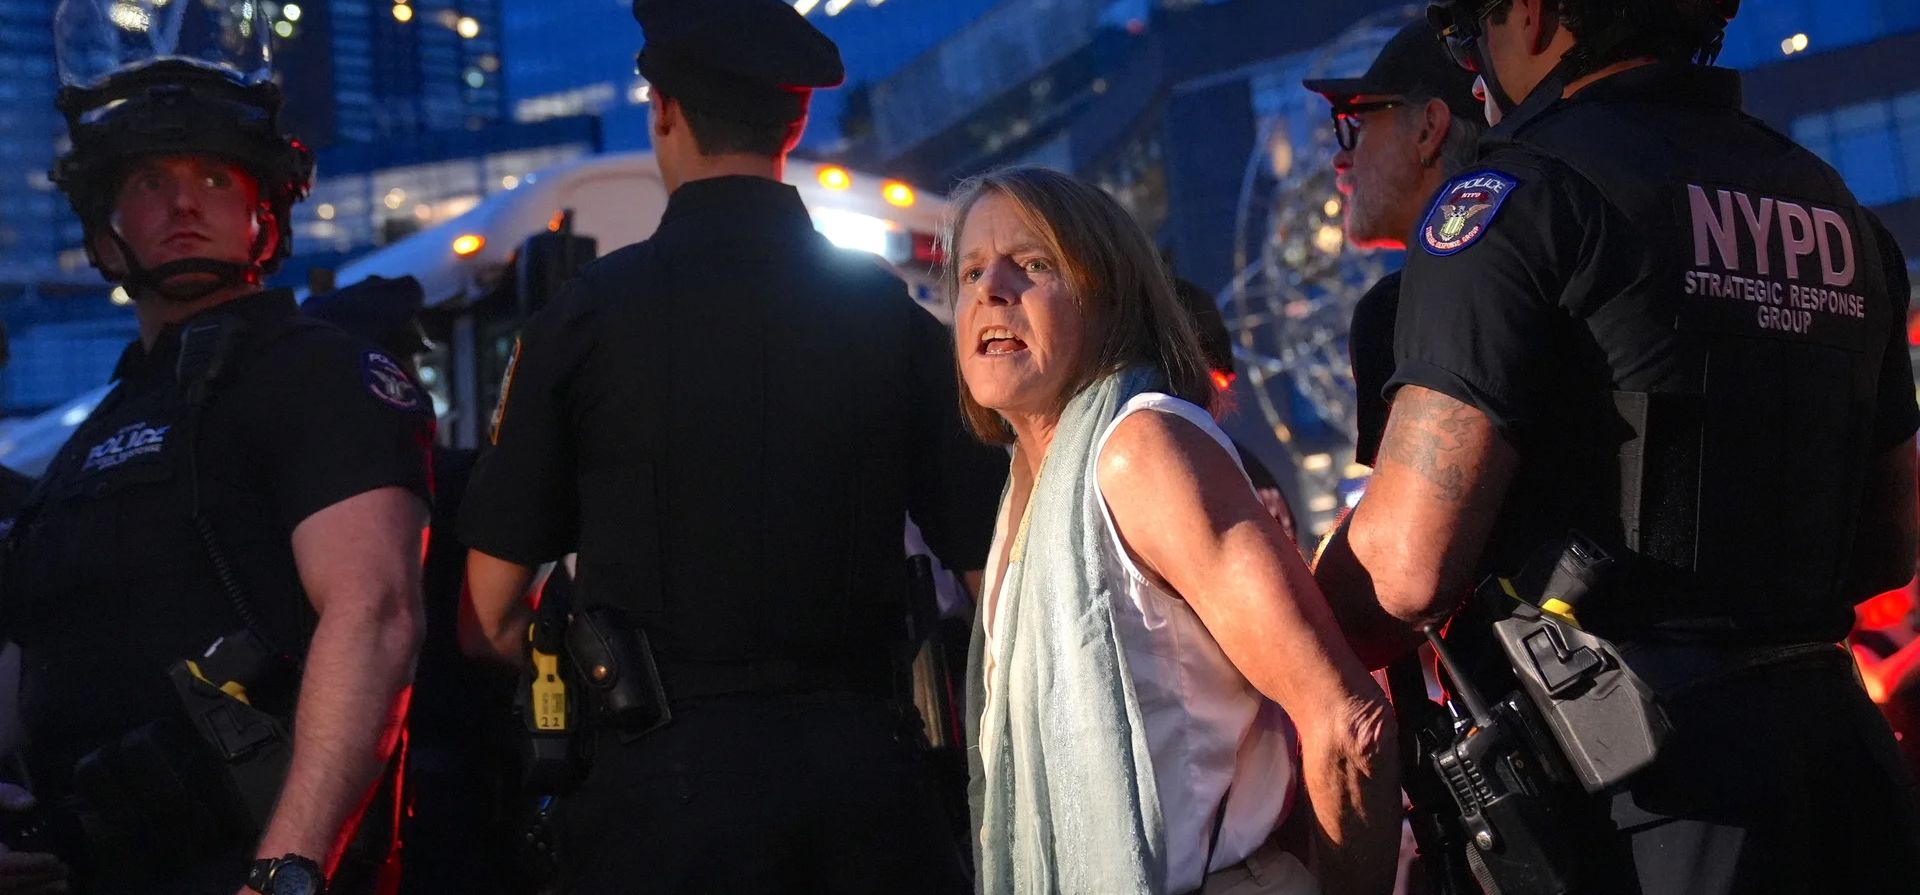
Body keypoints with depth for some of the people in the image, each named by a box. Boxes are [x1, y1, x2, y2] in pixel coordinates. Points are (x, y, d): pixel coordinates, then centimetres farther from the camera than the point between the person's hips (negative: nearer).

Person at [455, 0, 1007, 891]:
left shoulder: (586, 314, -4)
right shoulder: (893, 314, 2)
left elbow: (492, 615, -1)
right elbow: (991, 561, 2)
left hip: (664, 773, -2)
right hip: (865, 748, 2)